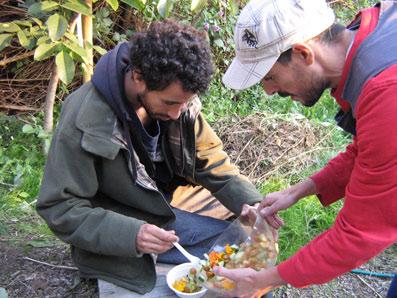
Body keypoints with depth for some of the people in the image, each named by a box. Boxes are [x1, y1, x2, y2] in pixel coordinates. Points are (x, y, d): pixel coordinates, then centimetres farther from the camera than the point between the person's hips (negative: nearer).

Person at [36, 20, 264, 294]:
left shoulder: (177, 97, -12)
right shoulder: (85, 120, -28)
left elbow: (208, 157, -1)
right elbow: (59, 208, -22)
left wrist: (247, 200, -16)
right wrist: (130, 236, -35)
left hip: (172, 201, 6)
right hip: (118, 230, -5)